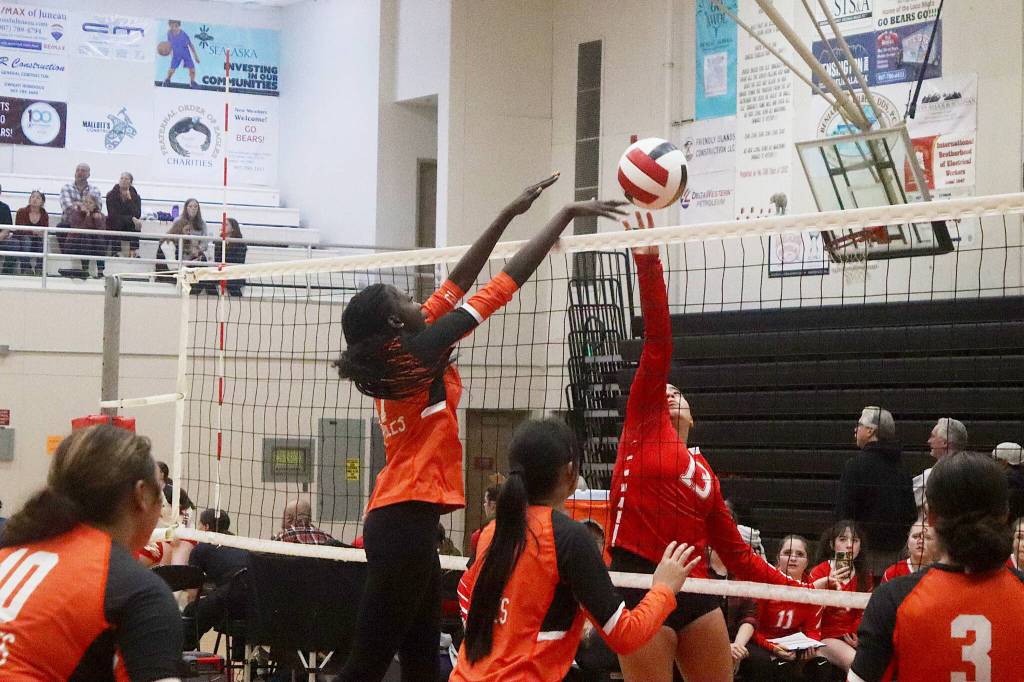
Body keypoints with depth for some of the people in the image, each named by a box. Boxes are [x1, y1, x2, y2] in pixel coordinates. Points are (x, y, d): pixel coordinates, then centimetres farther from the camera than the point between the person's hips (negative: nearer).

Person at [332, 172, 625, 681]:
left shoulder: (391, 356, 9)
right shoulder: (418, 352, -12)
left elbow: (456, 284, 16)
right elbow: (506, 281, -10)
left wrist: (509, 214, 20)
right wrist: (567, 214, -5)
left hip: (397, 520, 9)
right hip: (405, 522, -9)